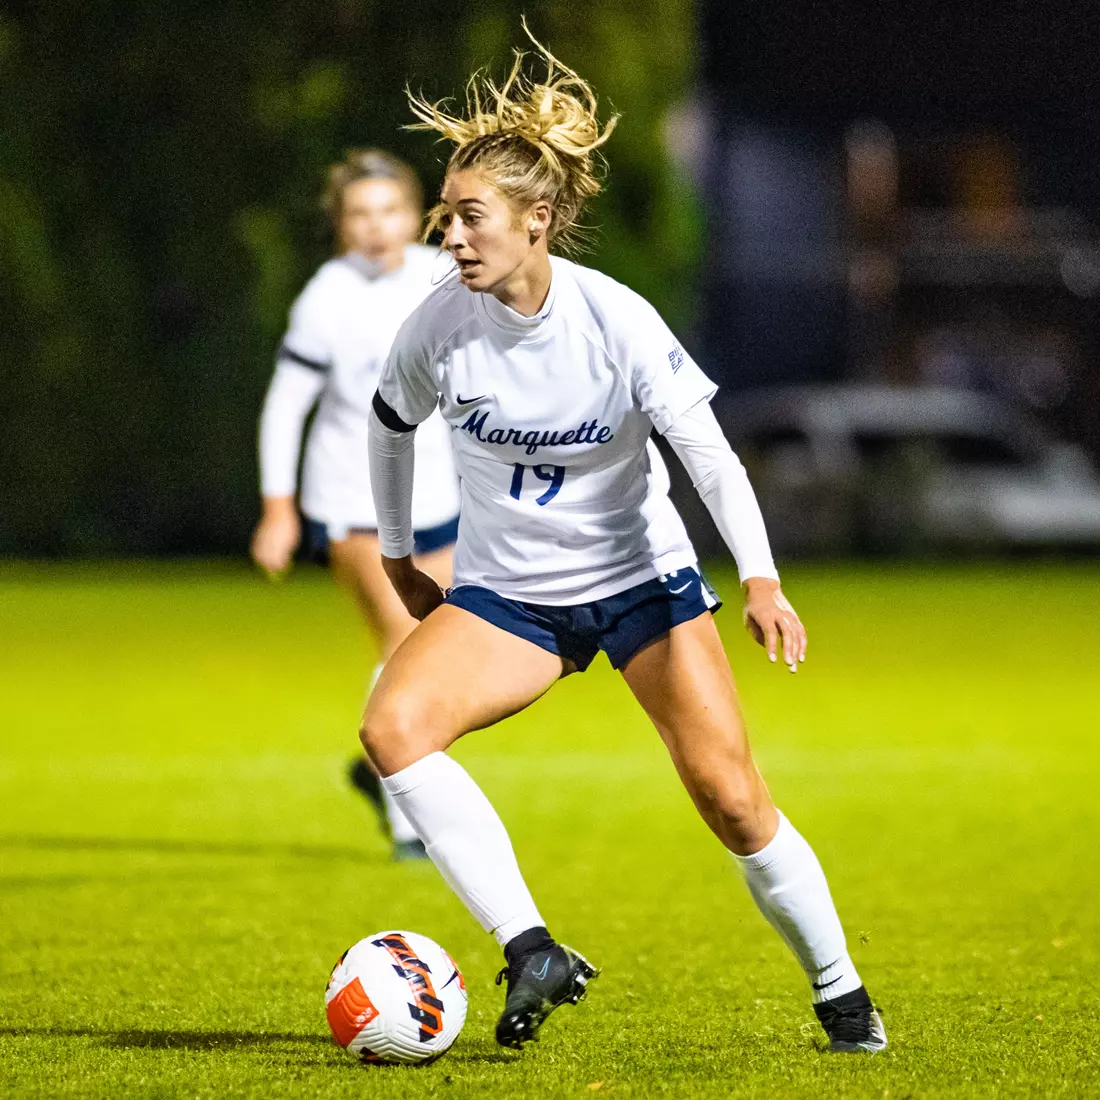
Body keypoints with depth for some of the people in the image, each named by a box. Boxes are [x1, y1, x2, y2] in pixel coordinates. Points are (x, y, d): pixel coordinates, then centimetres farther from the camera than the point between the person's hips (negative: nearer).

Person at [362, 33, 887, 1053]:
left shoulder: (617, 321, -20)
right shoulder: (439, 326, -13)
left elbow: (711, 454, -19)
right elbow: (390, 423, 8)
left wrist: (760, 579, -32)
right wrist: (397, 557, 14)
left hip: (641, 578, -2)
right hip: (504, 594, 2)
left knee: (732, 799, -8)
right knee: (392, 724, -25)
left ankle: (839, 994, 15)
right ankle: (532, 953, -24)